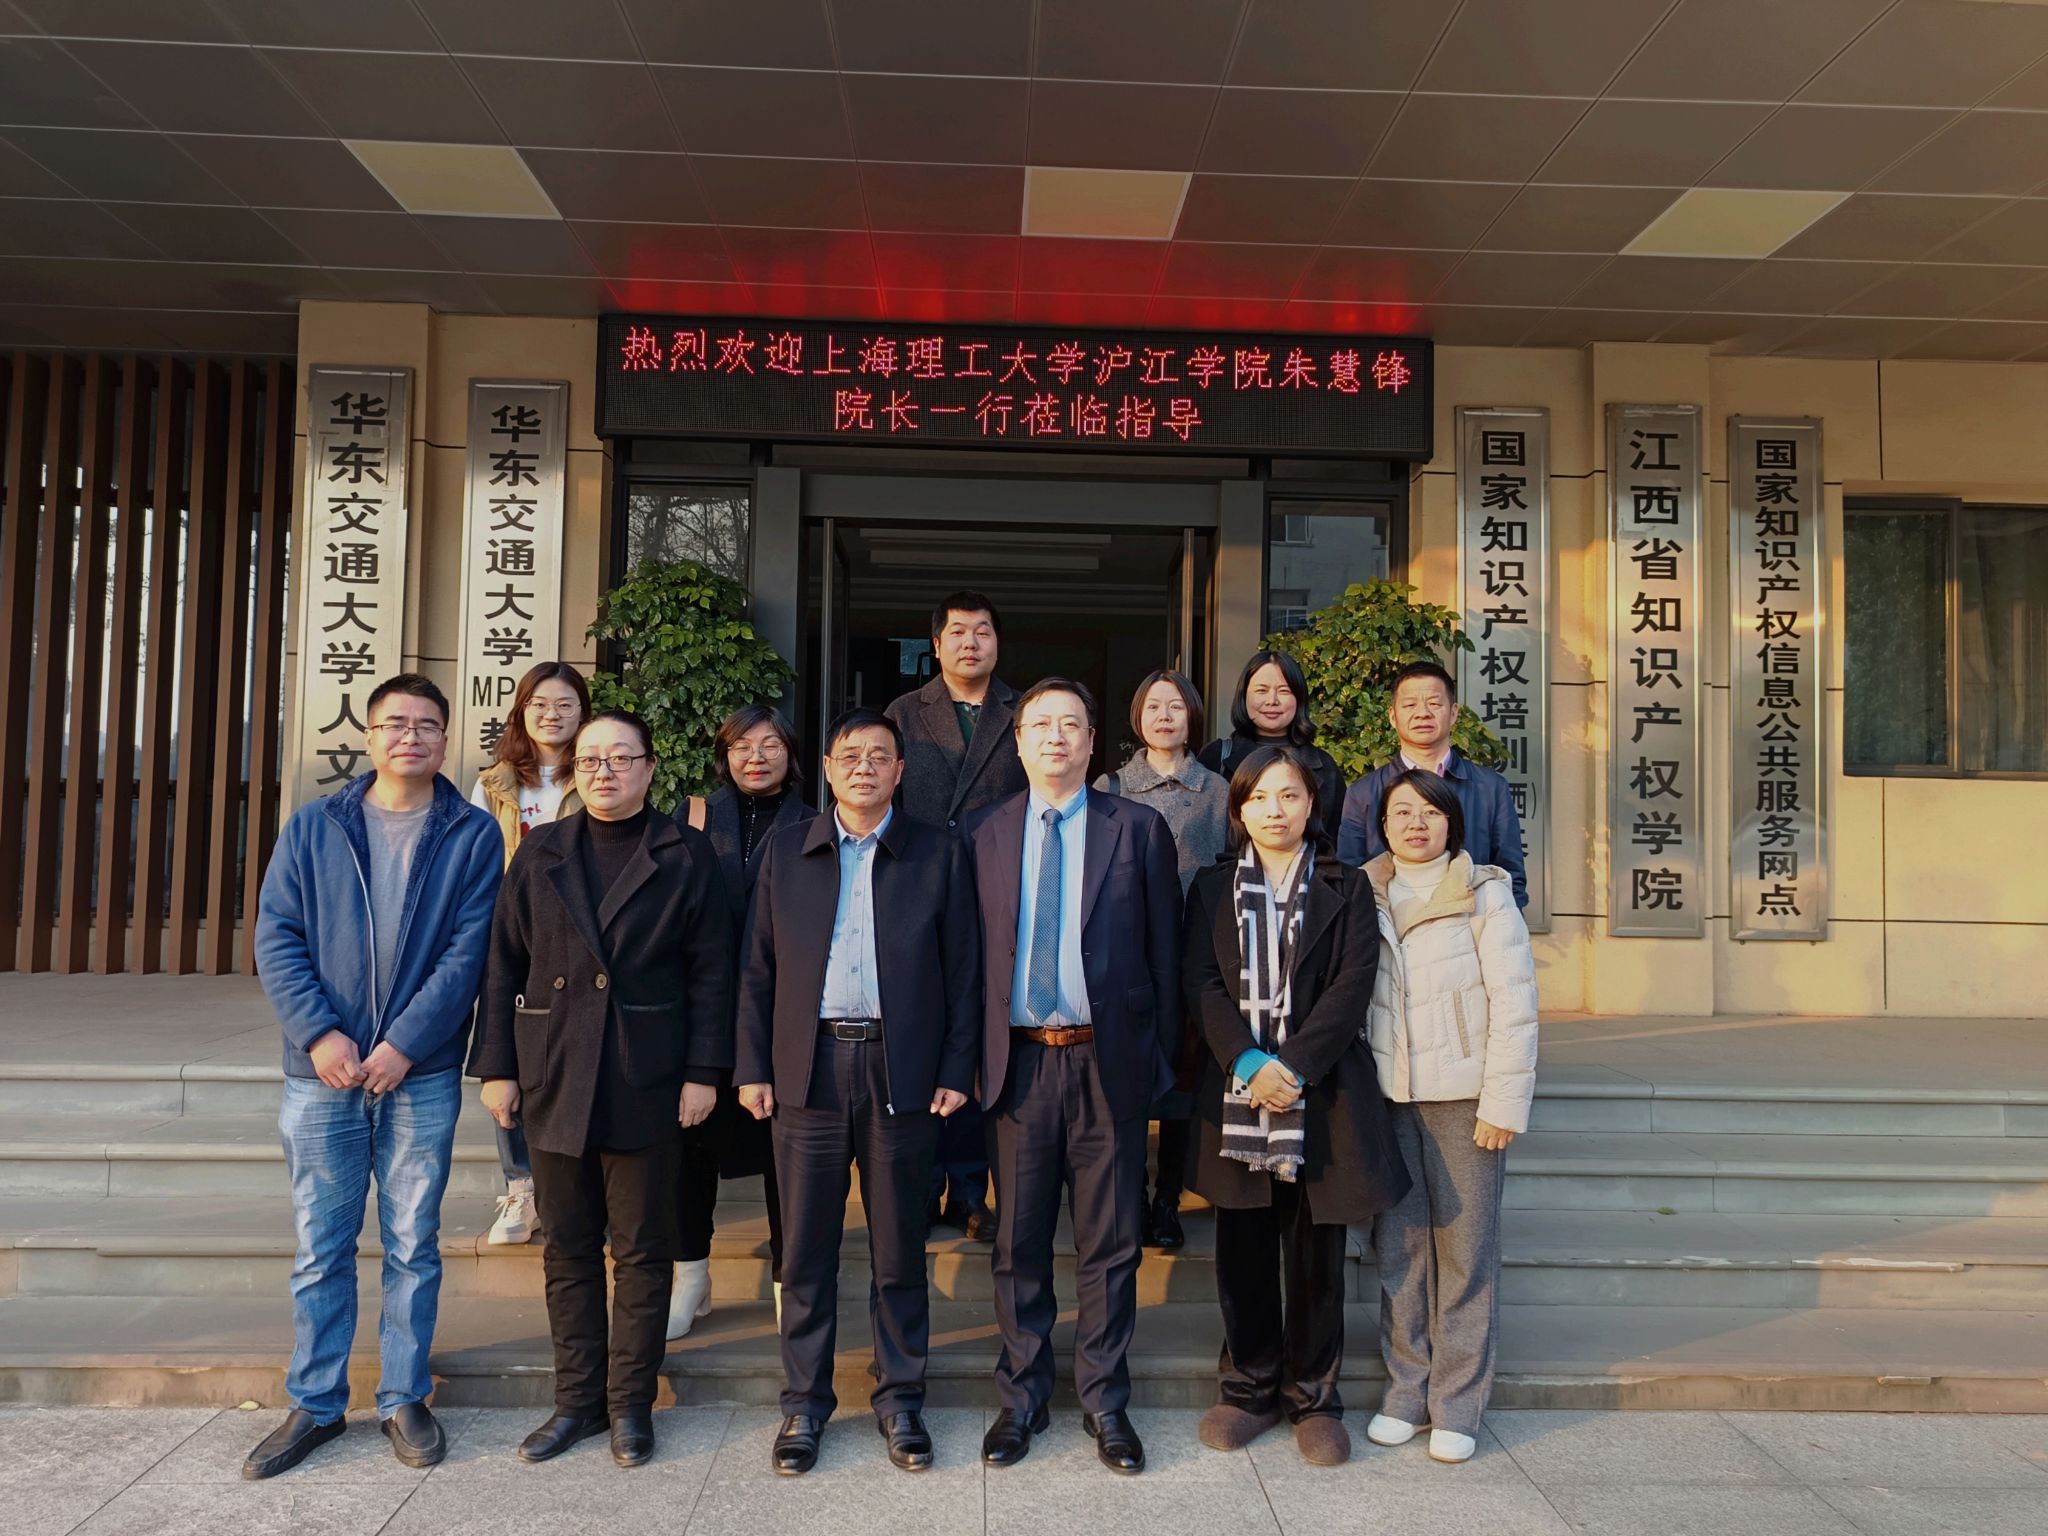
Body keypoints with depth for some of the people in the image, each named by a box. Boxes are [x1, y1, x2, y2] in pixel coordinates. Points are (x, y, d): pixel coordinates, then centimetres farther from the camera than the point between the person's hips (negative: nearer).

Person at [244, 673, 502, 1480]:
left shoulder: (472, 836, 0)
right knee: (320, 1249, 10)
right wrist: (318, 1033, -12)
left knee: (413, 1247, 9)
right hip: (322, 1072, 1)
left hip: (422, 1074, -1)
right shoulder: (312, 826, 5)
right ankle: (314, 1404, 25)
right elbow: (276, 938, 1)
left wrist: (403, 1045, -14)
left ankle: (405, 1400, 23)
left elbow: (467, 952, -6)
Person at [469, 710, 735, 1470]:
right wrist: (497, 1066, 2)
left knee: (642, 1250, 6)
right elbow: (505, 964, 7)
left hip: (647, 1082, -2)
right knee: (569, 1247, 11)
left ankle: (631, 1402, 20)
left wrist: (703, 1072, -6)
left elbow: (710, 972, -1)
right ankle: (576, 1399, 24)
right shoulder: (541, 853, 8)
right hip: (554, 1078, 3)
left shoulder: (685, 856, 1)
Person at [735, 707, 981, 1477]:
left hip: (903, 1072, -1)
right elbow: (759, 968, 8)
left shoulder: (939, 853, 4)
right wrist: (752, 1067, 1)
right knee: (806, 1247, 8)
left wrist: (956, 1069, -4)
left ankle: (899, 1398, 25)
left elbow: (962, 971, 2)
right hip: (808, 1069, 1)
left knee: (900, 1246, 9)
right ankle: (804, 1402, 24)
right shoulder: (786, 851, 8)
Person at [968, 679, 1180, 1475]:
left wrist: (1161, 1057, 0)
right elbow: (972, 951, 6)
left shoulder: (1139, 829, 2)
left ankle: (1105, 1403, 26)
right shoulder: (985, 834, 6)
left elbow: (1165, 950, 2)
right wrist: (973, 1056, 1)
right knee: (1018, 1242, 12)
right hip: (1019, 1059, 1)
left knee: (1109, 1244, 9)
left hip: (1109, 1060, -1)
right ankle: (1022, 1399, 29)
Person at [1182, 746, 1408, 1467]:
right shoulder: (1214, 887, 9)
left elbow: (1353, 985, -5)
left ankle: (1314, 1395, 22)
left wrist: (1294, 1067, -16)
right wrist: (1246, 1062, -14)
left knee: (1316, 1252, 6)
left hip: (1322, 1092, -1)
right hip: (1235, 1090, 1)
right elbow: (1202, 982, 0)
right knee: (1243, 1250, 9)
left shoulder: (1346, 888, 5)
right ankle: (1250, 1387, 25)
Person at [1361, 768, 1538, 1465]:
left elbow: (1514, 1003, -5)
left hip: (1463, 1094, -3)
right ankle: (1405, 1392, 20)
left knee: (1464, 1248, 2)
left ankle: (1456, 1405, 14)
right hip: (1387, 1094, 3)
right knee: (1397, 1244, 7)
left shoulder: (1485, 895, -2)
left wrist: (1504, 1100, -10)